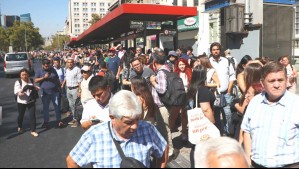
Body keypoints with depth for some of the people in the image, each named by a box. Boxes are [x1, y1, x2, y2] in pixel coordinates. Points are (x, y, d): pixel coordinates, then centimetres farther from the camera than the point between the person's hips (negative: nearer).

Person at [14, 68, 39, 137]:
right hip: (21, 102, -2)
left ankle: (33, 130, 4)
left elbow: (36, 88, 16)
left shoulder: (31, 81, 4)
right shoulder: (18, 82, -7)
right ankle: (20, 127, 42)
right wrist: (21, 91, -34)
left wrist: (36, 88, -8)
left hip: (31, 101, 2)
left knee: (32, 115, -3)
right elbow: (16, 92, -15)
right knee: (21, 115, 16)